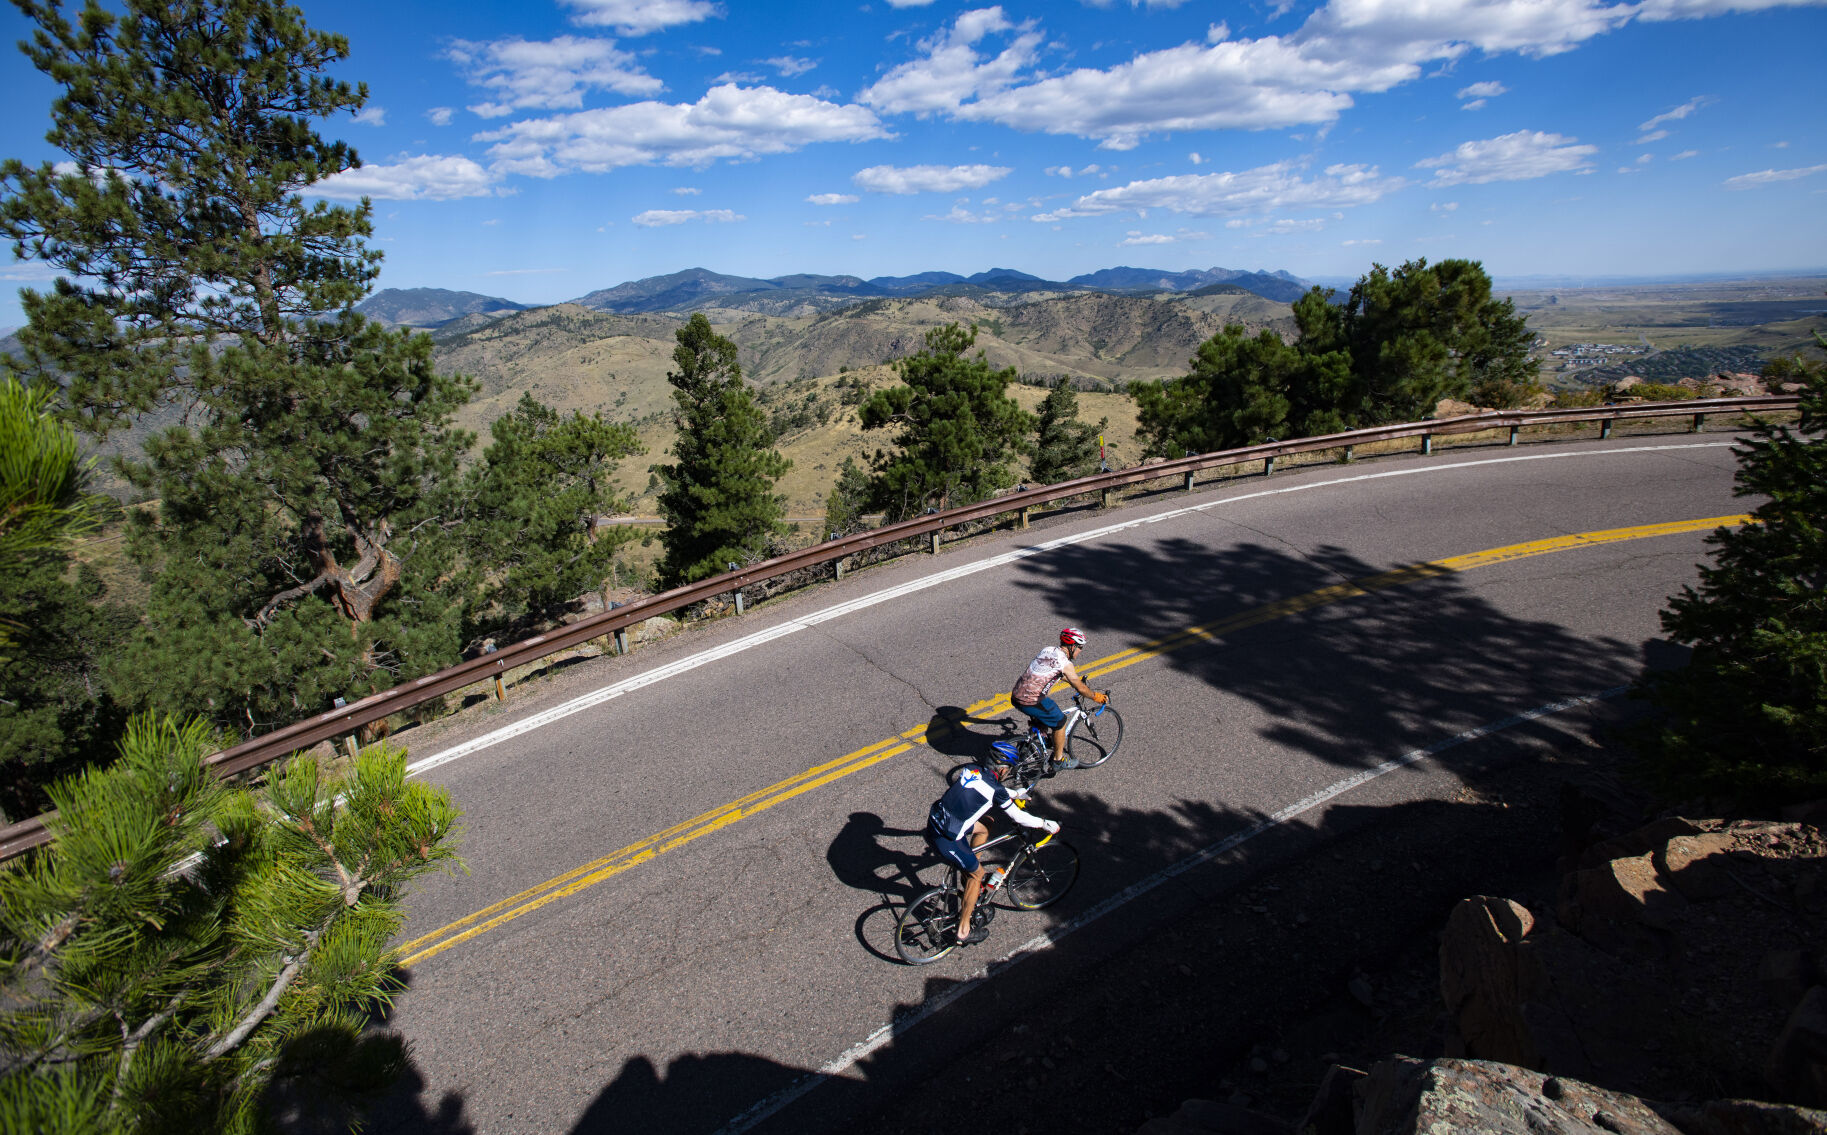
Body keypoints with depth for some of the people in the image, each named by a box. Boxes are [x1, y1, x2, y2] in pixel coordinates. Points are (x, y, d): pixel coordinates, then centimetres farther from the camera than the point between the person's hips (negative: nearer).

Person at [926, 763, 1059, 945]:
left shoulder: (972, 769, 6)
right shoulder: (995, 789, -14)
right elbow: (1019, 817, -3)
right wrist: (1046, 824, 13)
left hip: (934, 821, 7)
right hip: (945, 840, -7)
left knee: (983, 829, 24)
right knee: (977, 873, 14)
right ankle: (963, 932, 25)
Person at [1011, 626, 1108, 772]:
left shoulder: (1048, 650, 13)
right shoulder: (1065, 663, -12)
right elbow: (1081, 688, -9)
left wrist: (1077, 681, 42)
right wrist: (1097, 697, 7)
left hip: (1016, 696, 8)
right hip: (1030, 701, -8)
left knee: (1043, 716, 31)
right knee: (1059, 721, 13)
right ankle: (1059, 760, 25)